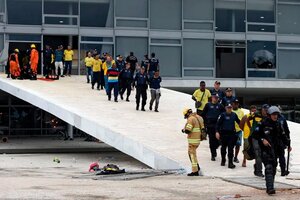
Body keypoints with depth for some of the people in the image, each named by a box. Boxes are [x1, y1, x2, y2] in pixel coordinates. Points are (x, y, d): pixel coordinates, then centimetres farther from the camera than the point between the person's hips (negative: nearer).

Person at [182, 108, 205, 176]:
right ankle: (197, 166, 24)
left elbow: (187, 130, -21)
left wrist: (183, 130, -1)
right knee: (190, 152, 24)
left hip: (193, 139, -9)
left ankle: (195, 171, 0)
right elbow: (202, 128, 14)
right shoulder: (198, 117, 11)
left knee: (192, 154, -1)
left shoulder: (191, 119, -16)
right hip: (199, 138, 9)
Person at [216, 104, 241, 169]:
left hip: (232, 133, 1)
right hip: (224, 133, -1)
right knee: (223, 147, 13)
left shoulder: (234, 115, 4)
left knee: (231, 148, -4)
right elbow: (218, 123, -9)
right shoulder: (223, 115, -6)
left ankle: (230, 163, -5)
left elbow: (238, 122, 18)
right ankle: (223, 160, 32)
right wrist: (217, 132, -16)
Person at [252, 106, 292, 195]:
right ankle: (270, 188, -24)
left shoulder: (278, 124, 11)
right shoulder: (263, 124, -6)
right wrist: (262, 140, -17)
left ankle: (269, 188, 19)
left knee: (273, 168, 9)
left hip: (275, 150, 6)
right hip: (266, 149, -6)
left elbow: (283, 135, 20)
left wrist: (288, 144, 9)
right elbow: (255, 134, -5)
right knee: (269, 168, -17)